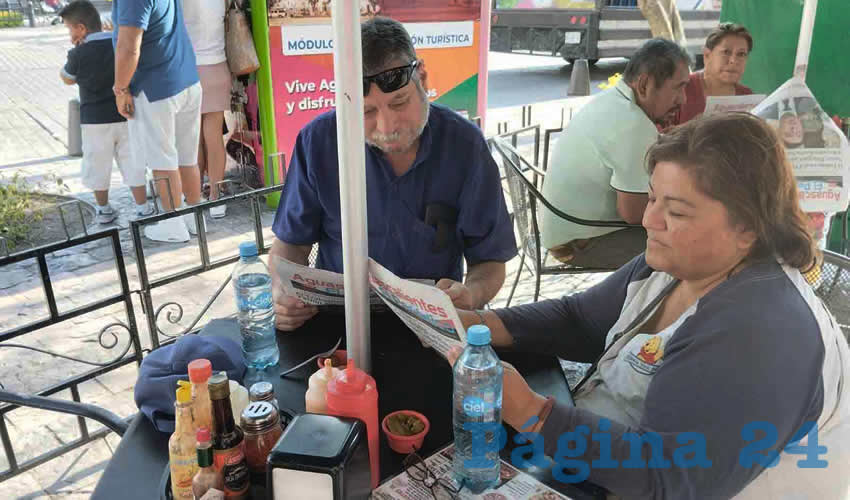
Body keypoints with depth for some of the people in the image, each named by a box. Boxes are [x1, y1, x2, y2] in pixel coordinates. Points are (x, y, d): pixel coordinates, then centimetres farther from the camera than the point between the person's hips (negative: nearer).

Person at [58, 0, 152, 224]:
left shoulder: (79, 54, -11)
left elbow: (67, 79, 7)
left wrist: (76, 49, 3)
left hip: (95, 121, -3)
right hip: (126, 117, 3)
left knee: (98, 165, 12)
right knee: (132, 163, 9)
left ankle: (103, 210, 22)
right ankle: (143, 208, 10)